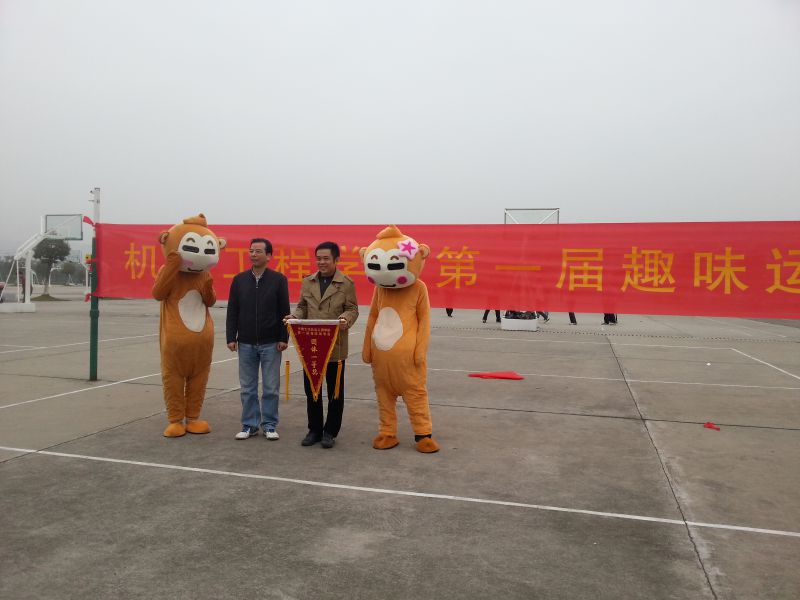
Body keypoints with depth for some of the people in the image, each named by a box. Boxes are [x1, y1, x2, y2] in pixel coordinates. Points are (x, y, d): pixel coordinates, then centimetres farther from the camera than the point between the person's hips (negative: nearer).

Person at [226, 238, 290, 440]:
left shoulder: (278, 279, -1)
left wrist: (283, 338, -7)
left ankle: (269, 425, 16)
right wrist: (231, 337, 0)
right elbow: (232, 311, 6)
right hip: (246, 344, 3)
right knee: (248, 388, 9)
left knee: (270, 388, 4)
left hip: (271, 344, -2)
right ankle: (249, 425, 20)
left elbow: (284, 311, -2)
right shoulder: (239, 279, 6)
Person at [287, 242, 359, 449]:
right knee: (311, 389, 10)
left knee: (335, 391, 6)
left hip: (335, 346, -3)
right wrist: (294, 316, -6)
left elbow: (352, 309, -1)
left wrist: (346, 320, -22)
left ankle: (330, 432, 19)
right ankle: (314, 430, 24)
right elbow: (302, 307, 15)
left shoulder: (346, 283, -1)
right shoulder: (307, 282, 10)